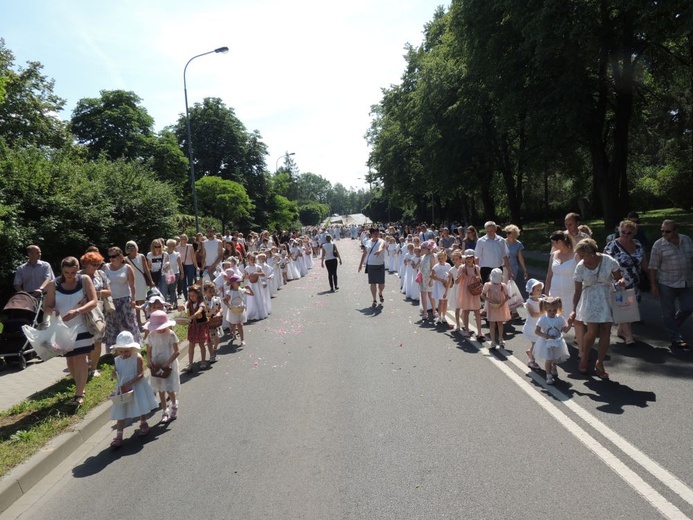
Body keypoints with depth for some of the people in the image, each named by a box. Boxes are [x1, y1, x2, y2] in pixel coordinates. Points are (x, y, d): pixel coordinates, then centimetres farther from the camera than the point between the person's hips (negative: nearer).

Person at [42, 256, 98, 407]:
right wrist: (52, 311, -28)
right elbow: (46, 307, -5)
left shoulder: (84, 280, -9)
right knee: (70, 359, 15)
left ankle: (79, 394, 0)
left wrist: (77, 311, -30)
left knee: (80, 358, -4)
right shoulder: (53, 285, -5)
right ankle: (80, 386, 35)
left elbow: (93, 302, -15)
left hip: (81, 326, -3)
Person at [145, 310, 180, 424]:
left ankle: (174, 406, 25)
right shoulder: (151, 335, -2)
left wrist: (166, 364, -23)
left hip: (169, 365, -4)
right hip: (157, 366, 4)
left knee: (169, 389, -5)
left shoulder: (170, 334, -14)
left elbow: (177, 352, -16)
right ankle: (165, 411, 26)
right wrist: (149, 362, -15)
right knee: (161, 390, 11)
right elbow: (148, 352, 4)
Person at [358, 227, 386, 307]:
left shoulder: (381, 241, -7)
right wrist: (361, 264, 15)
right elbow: (364, 254, 14)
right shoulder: (367, 242, 4)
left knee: (382, 283, 2)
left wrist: (379, 250, -55)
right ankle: (374, 300, 20)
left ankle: (380, 294, 35)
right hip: (370, 265, 2)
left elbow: (381, 247, -32)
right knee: (373, 283, 6)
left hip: (380, 265, -2)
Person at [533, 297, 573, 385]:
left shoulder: (560, 318, -9)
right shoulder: (543, 319, -17)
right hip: (546, 343, -4)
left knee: (555, 359, 24)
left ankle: (554, 367, 55)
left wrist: (569, 324, -18)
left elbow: (565, 330, -1)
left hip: (557, 343, 4)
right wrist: (545, 335, -29)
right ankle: (549, 376, 11)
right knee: (548, 360, -3)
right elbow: (536, 331, -16)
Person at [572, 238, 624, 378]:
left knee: (606, 331, 0)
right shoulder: (580, 267, -7)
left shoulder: (608, 261, -10)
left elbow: (618, 278, 3)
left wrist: (620, 281, -22)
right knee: (592, 331, -7)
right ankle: (584, 359, 17)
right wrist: (574, 310, -9)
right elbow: (577, 291, -4)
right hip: (590, 299, -1)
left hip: (607, 298, 1)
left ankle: (599, 365, 11)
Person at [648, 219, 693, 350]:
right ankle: (676, 339, 11)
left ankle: (672, 326, 34)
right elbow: (653, 266, -8)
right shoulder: (658, 245, -9)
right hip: (667, 284, -4)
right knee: (669, 312, 1)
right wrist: (653, 285, -10)